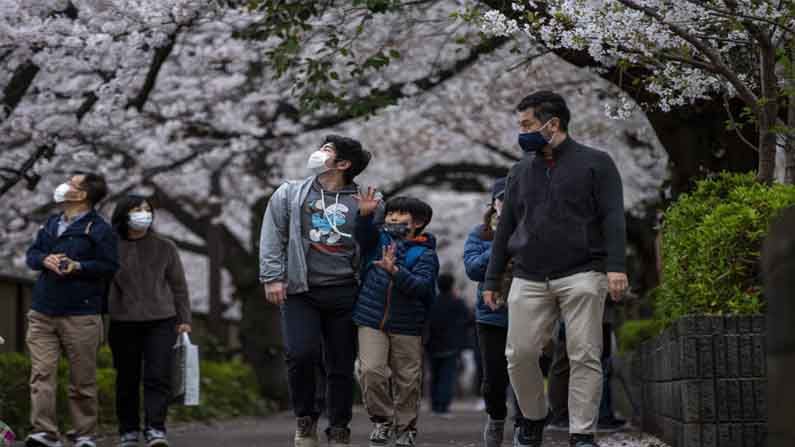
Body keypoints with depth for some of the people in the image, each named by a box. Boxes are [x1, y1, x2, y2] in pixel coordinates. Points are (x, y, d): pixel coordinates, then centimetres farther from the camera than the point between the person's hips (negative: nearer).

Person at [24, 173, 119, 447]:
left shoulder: (100, 229, -3)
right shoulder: (51, 224, 16)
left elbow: (110, 266, -7)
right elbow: (31, 254, 19)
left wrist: (79, 267, -20)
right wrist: (45, 260, -4)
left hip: (81, 316, -5)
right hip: (42, 313, 5)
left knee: (82, 379, 1)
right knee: (42, 373, -6)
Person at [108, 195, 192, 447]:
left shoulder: (165, 248, 7)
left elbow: (178, 285, 11)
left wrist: (184, 319, 7)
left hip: (161, 322, 0)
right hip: (123, 324, 0)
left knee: (158, 378, -11)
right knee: (127, 380, 6)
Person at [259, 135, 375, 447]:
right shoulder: (289, 195, 9)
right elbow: (272, 237, 5)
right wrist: (272, 277, -4)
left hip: (342, 293, 0)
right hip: (299, 292, 0)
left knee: (341, 364, 3)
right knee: (301, 354, -16)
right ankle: (305, 418, 7)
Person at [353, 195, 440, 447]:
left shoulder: (425, 254, -2)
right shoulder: (379, 238, 9)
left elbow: (422, 286, -16)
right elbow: (363, 235, -10)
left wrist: (395, 271, -30)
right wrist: (365, 214, -27)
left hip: (407, 326, -2)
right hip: (371, 321, 2)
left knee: (407, 380, 4)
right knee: (371, 371, -10)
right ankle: (382, 420, 9)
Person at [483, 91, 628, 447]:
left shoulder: (595, 163, 4)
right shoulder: (521, 171, 18)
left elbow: (612, 218, -4)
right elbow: (505, 229, 19)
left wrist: (616, 266, -16)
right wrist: (492, 280, 16)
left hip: (581, 276, -4)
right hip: (529, 280, 4)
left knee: (585, 357, -7)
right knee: (520, 355, -3)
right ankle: (533, 418, 19)